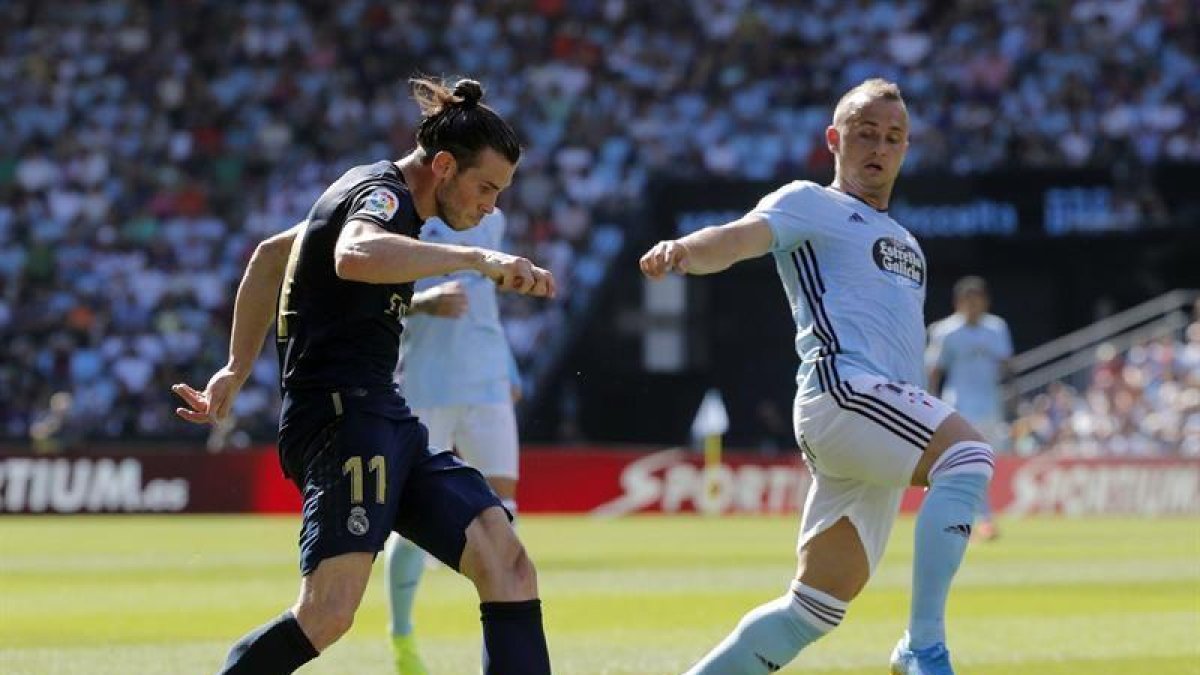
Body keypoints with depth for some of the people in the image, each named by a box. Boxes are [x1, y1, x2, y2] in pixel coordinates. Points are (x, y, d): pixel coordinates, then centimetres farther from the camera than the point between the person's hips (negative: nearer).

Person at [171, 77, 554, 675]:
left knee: (507, 566, -4)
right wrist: (475, 259, -40)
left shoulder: (375, 193, 22)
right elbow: (355, 256, -36)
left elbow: (270, 256, 33)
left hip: (387, 424, 11)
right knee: (329, 611, -22)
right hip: (343, 417, -11)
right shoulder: (382, 194, -10)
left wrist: (237, 370, 33)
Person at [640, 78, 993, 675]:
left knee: (815, 608, 3)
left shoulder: (903, 243, 31)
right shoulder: (809, 204, 7)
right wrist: (686, 251, -34)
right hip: (841, 389, -8)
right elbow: (741, 237, -13)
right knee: (969, 456, -31)